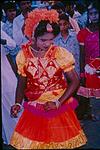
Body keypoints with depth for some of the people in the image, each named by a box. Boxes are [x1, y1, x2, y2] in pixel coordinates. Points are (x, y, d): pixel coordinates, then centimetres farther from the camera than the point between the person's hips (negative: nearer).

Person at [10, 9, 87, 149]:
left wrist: (58, 103, -14)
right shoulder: (23, 55, -8)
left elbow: (74, 81, -8)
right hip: (34, 110, 1)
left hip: (59, 107, -1)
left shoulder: (61, 53, -13)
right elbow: (22, 81, 5)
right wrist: (18, 103, -9)